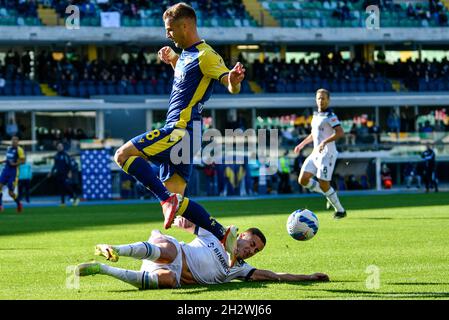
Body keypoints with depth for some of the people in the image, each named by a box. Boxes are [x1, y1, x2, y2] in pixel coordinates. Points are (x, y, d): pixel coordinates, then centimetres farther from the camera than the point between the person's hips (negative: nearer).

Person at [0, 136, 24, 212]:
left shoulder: (19, 150, -9)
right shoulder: (9, 148, 12)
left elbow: (22, 160, -11)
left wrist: (15, 164, -23)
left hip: (13, 171, -6)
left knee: (10, 192, -3)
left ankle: (19, 204, 23)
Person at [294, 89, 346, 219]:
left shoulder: (330, 116, -12)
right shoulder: (316, 115, 15)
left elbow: (340, 133, -23)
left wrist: (324, 142, -30)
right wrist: (302, 144, 26)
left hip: (327, 154, -8)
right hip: (315, 153, 8)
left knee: (323, 184, -8)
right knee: (303, 180, 0)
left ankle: (340, 210, 9)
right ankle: (329, 194, 17)